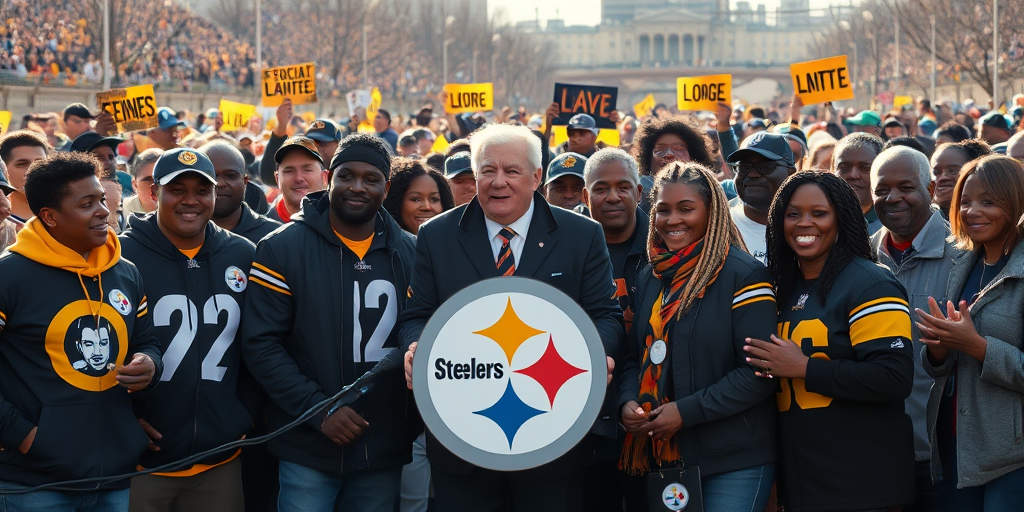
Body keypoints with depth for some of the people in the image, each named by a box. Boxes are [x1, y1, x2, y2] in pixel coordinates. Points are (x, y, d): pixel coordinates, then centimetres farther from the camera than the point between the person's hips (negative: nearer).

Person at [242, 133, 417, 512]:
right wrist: (318, 409, -16)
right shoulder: (282, 249, -5)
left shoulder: (409, 253, 5)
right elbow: (260, 344, -8)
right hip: (308, 451, -3)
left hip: (385, 451, 3)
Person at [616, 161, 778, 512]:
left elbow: (759, 373, -15)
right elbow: (636, 357, 17)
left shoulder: (744, 275, -9)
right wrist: (628, 401, -4)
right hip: (662, 456, 6)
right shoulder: (649, 278, 12)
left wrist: (686, 411, -19)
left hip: (734, 461, -6)